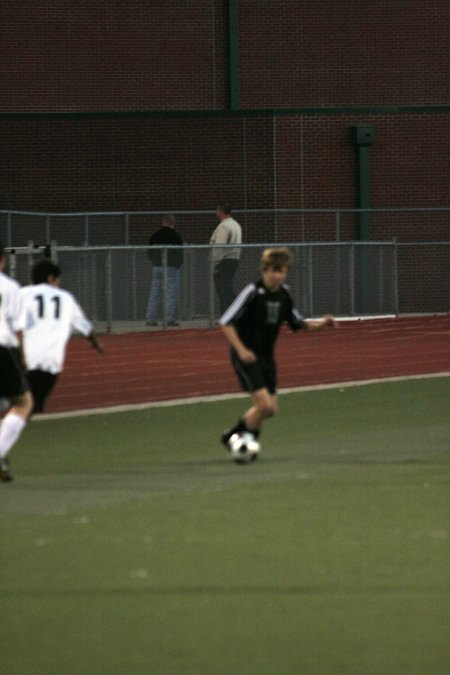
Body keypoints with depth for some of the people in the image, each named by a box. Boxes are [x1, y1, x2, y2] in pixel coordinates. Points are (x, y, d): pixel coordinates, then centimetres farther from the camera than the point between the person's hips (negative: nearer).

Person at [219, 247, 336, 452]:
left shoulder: (284, 293, 3)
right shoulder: (253, 292, -17)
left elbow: (297, 322, 16)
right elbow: (226, 322, -17)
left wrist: (320, 324, -1)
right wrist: (241, 349, -25)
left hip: (266, 357, 7)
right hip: (247, 356, -7)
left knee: (270, 409, 9)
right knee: (264, 405, -17)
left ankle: (232, 437, 26)